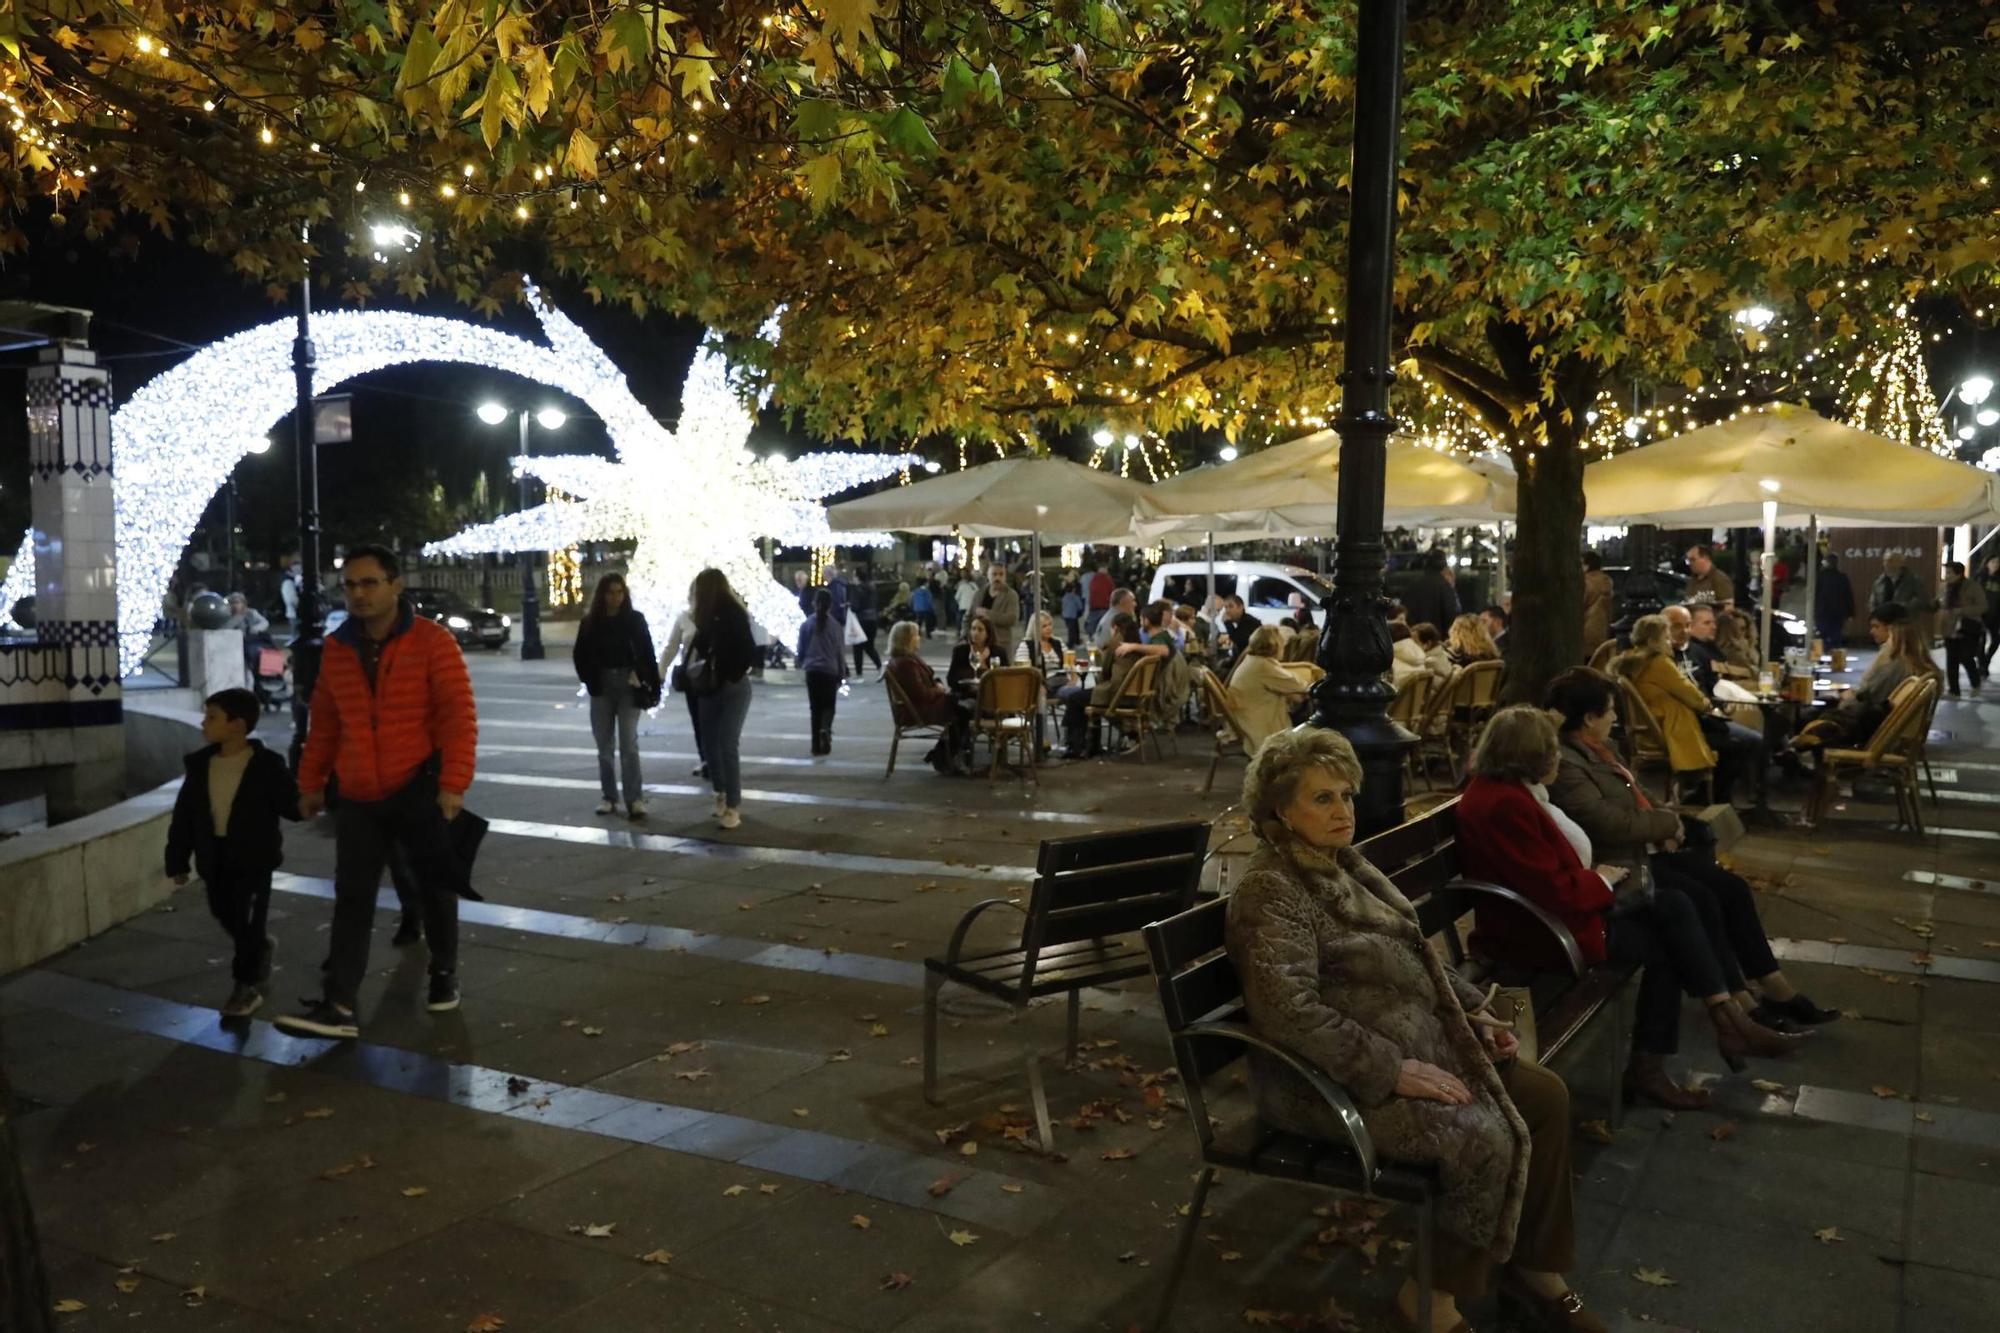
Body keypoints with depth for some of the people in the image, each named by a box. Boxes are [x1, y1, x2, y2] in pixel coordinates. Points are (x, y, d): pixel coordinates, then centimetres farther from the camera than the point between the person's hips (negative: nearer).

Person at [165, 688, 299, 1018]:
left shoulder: (267, 765, -11)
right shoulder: (199, 764, 2)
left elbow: (291, 806, -9)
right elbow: (184, 815, 6)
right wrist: (178, 860, 5)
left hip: (254, 856, -5)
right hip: (214, 858, 5)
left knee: (247, 923, -1)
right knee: (225, 917, 17)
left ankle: (247, 985, 14)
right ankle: (260, 948, 45)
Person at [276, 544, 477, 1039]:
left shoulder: (432, 641, -10)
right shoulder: (335, 648, 6)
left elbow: (459, 716, -15)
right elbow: (324, 723, 13)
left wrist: (453, 782, -20)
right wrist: (312, 782, 13)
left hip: (419, 791, -4)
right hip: (357, 797, 4)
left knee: (434, 888, 11)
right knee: (351, 900, 0)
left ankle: (444, 973, 31)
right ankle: (338, 1005, -1)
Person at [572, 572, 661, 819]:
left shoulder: (635, 619, -2)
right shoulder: (590, 622, 2)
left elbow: (647, 654, -3)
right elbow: (579, 654, 10)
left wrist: (653, 685, -8)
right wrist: (589, 680, -2)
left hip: (628, 686, -2)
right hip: (601, 688, 2)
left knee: (629, 744, -8)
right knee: (604, 745, 8)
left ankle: (635, 799, -8)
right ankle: (609, 797, 16)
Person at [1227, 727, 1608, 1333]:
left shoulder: (1345, 863, 9)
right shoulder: (1272, 891, -20)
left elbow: (1412, 954, 20)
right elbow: (1292, 1012, -28)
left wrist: (1473, 1010, 7)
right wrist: (1393, 1071, -27)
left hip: (1418, 1039, 9)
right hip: (1335, 1075, -9)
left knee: (1545, 1096, -1)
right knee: (1483, 1138, -24)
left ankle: (1536, 1264, 15)